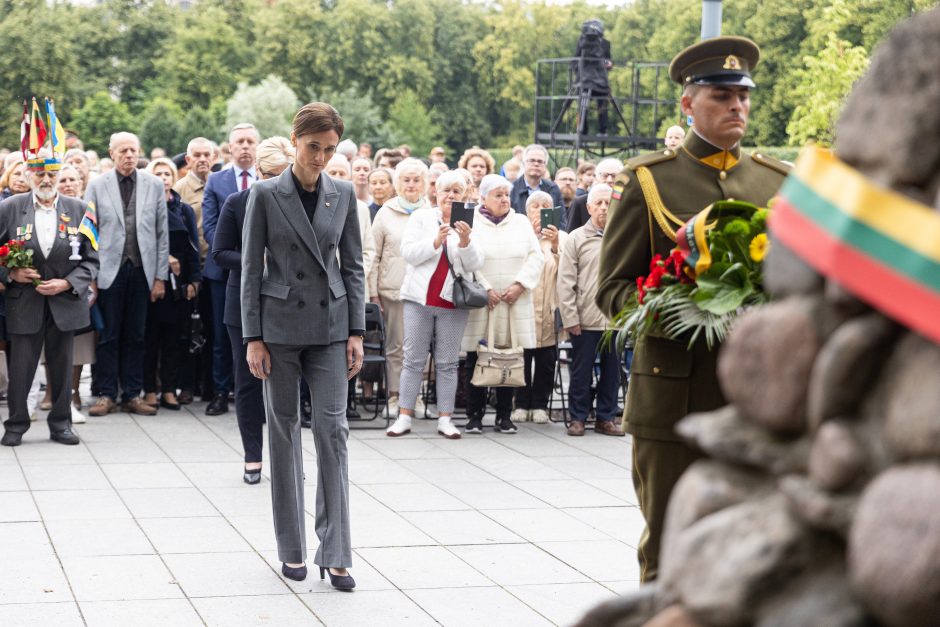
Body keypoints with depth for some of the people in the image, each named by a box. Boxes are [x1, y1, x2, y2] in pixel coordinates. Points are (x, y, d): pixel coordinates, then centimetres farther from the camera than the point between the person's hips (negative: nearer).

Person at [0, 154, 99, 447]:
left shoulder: (78, 209, 1)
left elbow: (92, 259, 3)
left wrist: (66, 284, -10)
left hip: (65, 299, 1)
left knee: (62, 365, 8)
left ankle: (61, 423, 20)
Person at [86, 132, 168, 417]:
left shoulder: (154, 185, 5)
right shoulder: (97, 185, 3)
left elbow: (162, 233, 5)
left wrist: (160, 276, 1)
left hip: (141, 269, 1)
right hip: (110, 270, -1)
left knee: (135, 336, 6)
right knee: (108, 335, 2)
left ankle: (132, 395, 13)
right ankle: (107, 394, 9)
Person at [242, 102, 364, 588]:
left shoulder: (343, 194, 5)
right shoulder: (266, 195, -3)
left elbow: (353, 265, 8)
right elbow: (251, 270, -2)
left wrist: (357, 331, 1)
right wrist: (253, 338, -7)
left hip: (329, 325, 2)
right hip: (280, 324, -2)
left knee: (332, 430, -5)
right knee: (284, 432, 6)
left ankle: (336, 553, -3)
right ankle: (292, 549, 15)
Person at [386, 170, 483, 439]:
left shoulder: (467, 224, 8)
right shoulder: (421, 217, 6)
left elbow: (474, 264, -1)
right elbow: (408, 253, -5)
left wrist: (465, 242, -19)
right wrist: (436, 241, -18)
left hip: (453, 302, 1)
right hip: (420, 298, -1)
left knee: (448, 363, 3)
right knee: (413, 359, 0)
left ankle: (445, 419, 5)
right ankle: (404, 417, 2)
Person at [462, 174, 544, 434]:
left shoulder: (521, 222, 13)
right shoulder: (472, 224, 1)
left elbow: (535, 257, 7)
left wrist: (520, 285, -6)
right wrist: (484, 290, -13)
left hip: (514, 303, 3)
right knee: (476, 360, -1)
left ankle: (504, 416, 11)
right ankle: (474, 415, 6)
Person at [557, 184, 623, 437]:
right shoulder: (576, 239, 1)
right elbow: (565, 282, -1)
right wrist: (570, 318, -6)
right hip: (585, 319, -2)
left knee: (612, 370, 8)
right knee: (581, 371, 4)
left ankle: (605, 418, 19)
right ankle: (577, 418, 15)